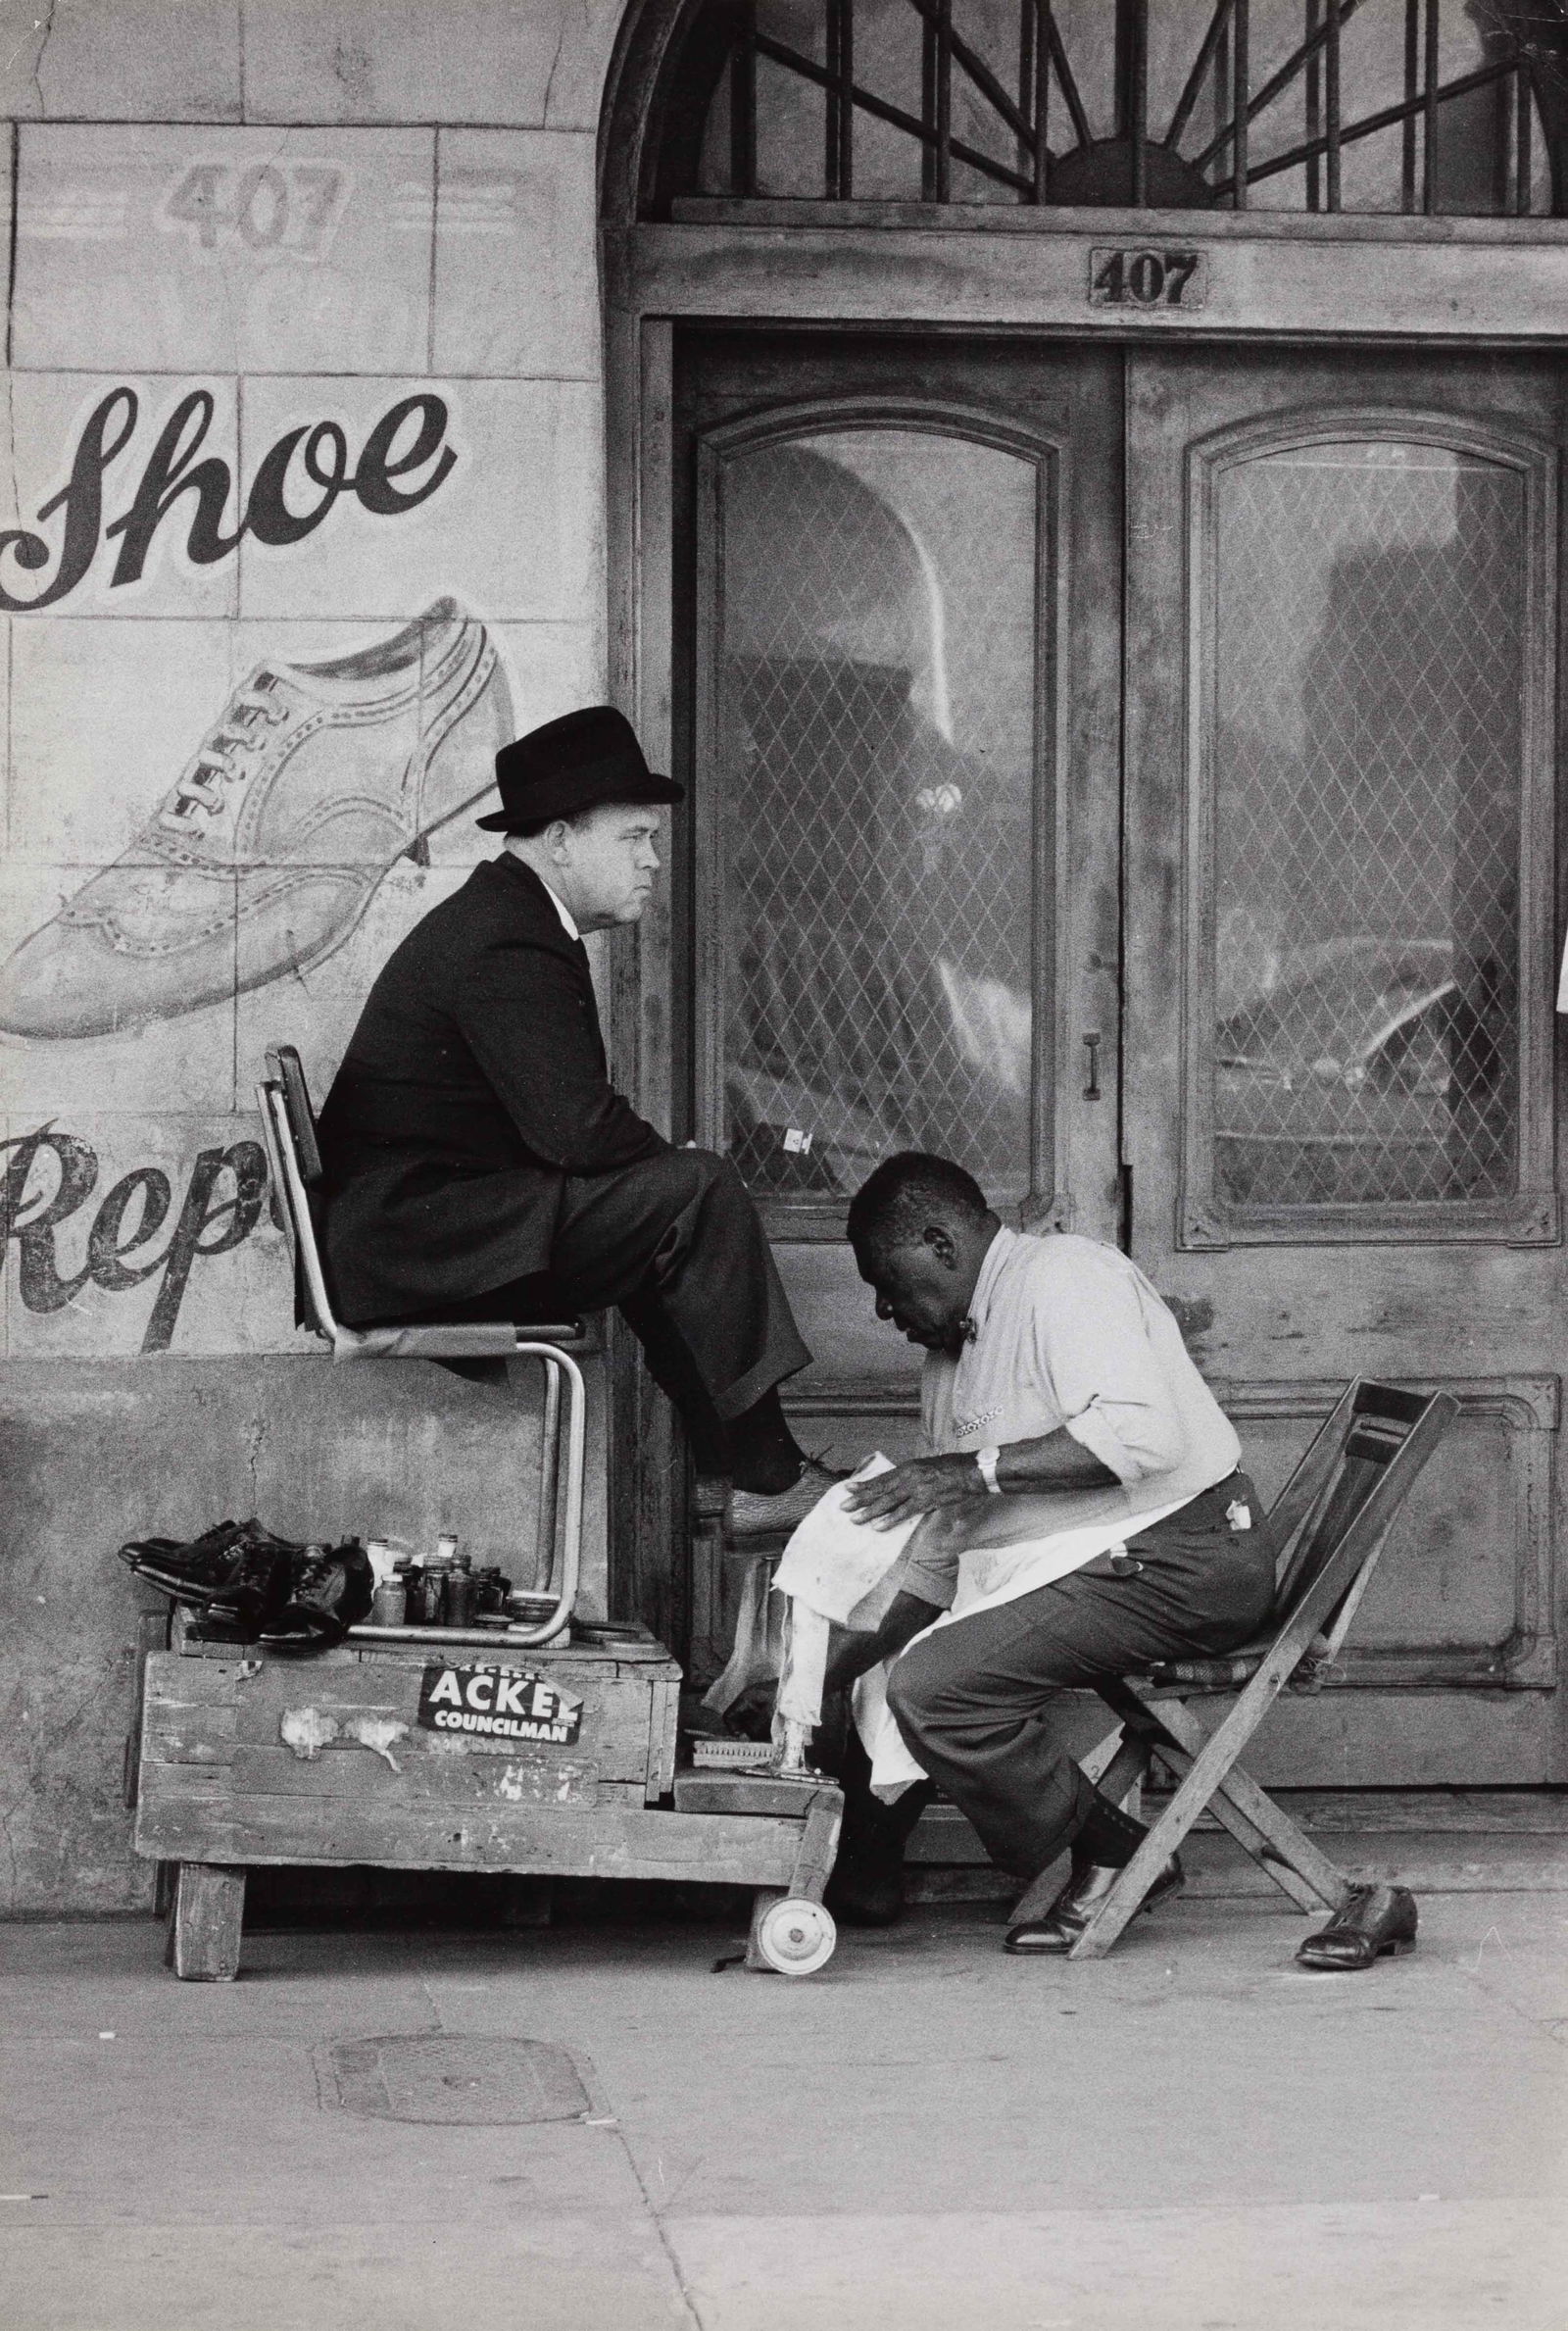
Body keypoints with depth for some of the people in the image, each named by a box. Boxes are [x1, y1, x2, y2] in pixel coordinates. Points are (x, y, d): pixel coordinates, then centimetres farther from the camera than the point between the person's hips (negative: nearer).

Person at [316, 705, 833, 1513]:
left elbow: (567, 1123, 18)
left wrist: (665, 1163, 3)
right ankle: (763, 1475, -10)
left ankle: (731, 1473, 11)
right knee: (700, 1191, -15)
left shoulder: (503, 917, 18)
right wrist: (677, 1163, -5)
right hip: (418, 1234, -11)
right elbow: (578, 1131, -23)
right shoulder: (508, 945, -16)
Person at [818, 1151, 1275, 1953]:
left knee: (936, 1686, -22)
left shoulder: (1064, 1277, -11)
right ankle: (860, 1885, 23)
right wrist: (859, 1651, 8)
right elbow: (941, 1549, 20)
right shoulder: (953, 1354, 20)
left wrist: (976, 1467, -25)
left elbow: (1141, 1432, -27)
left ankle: (1112, 1855, -9)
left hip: (1176, 1556, -11)